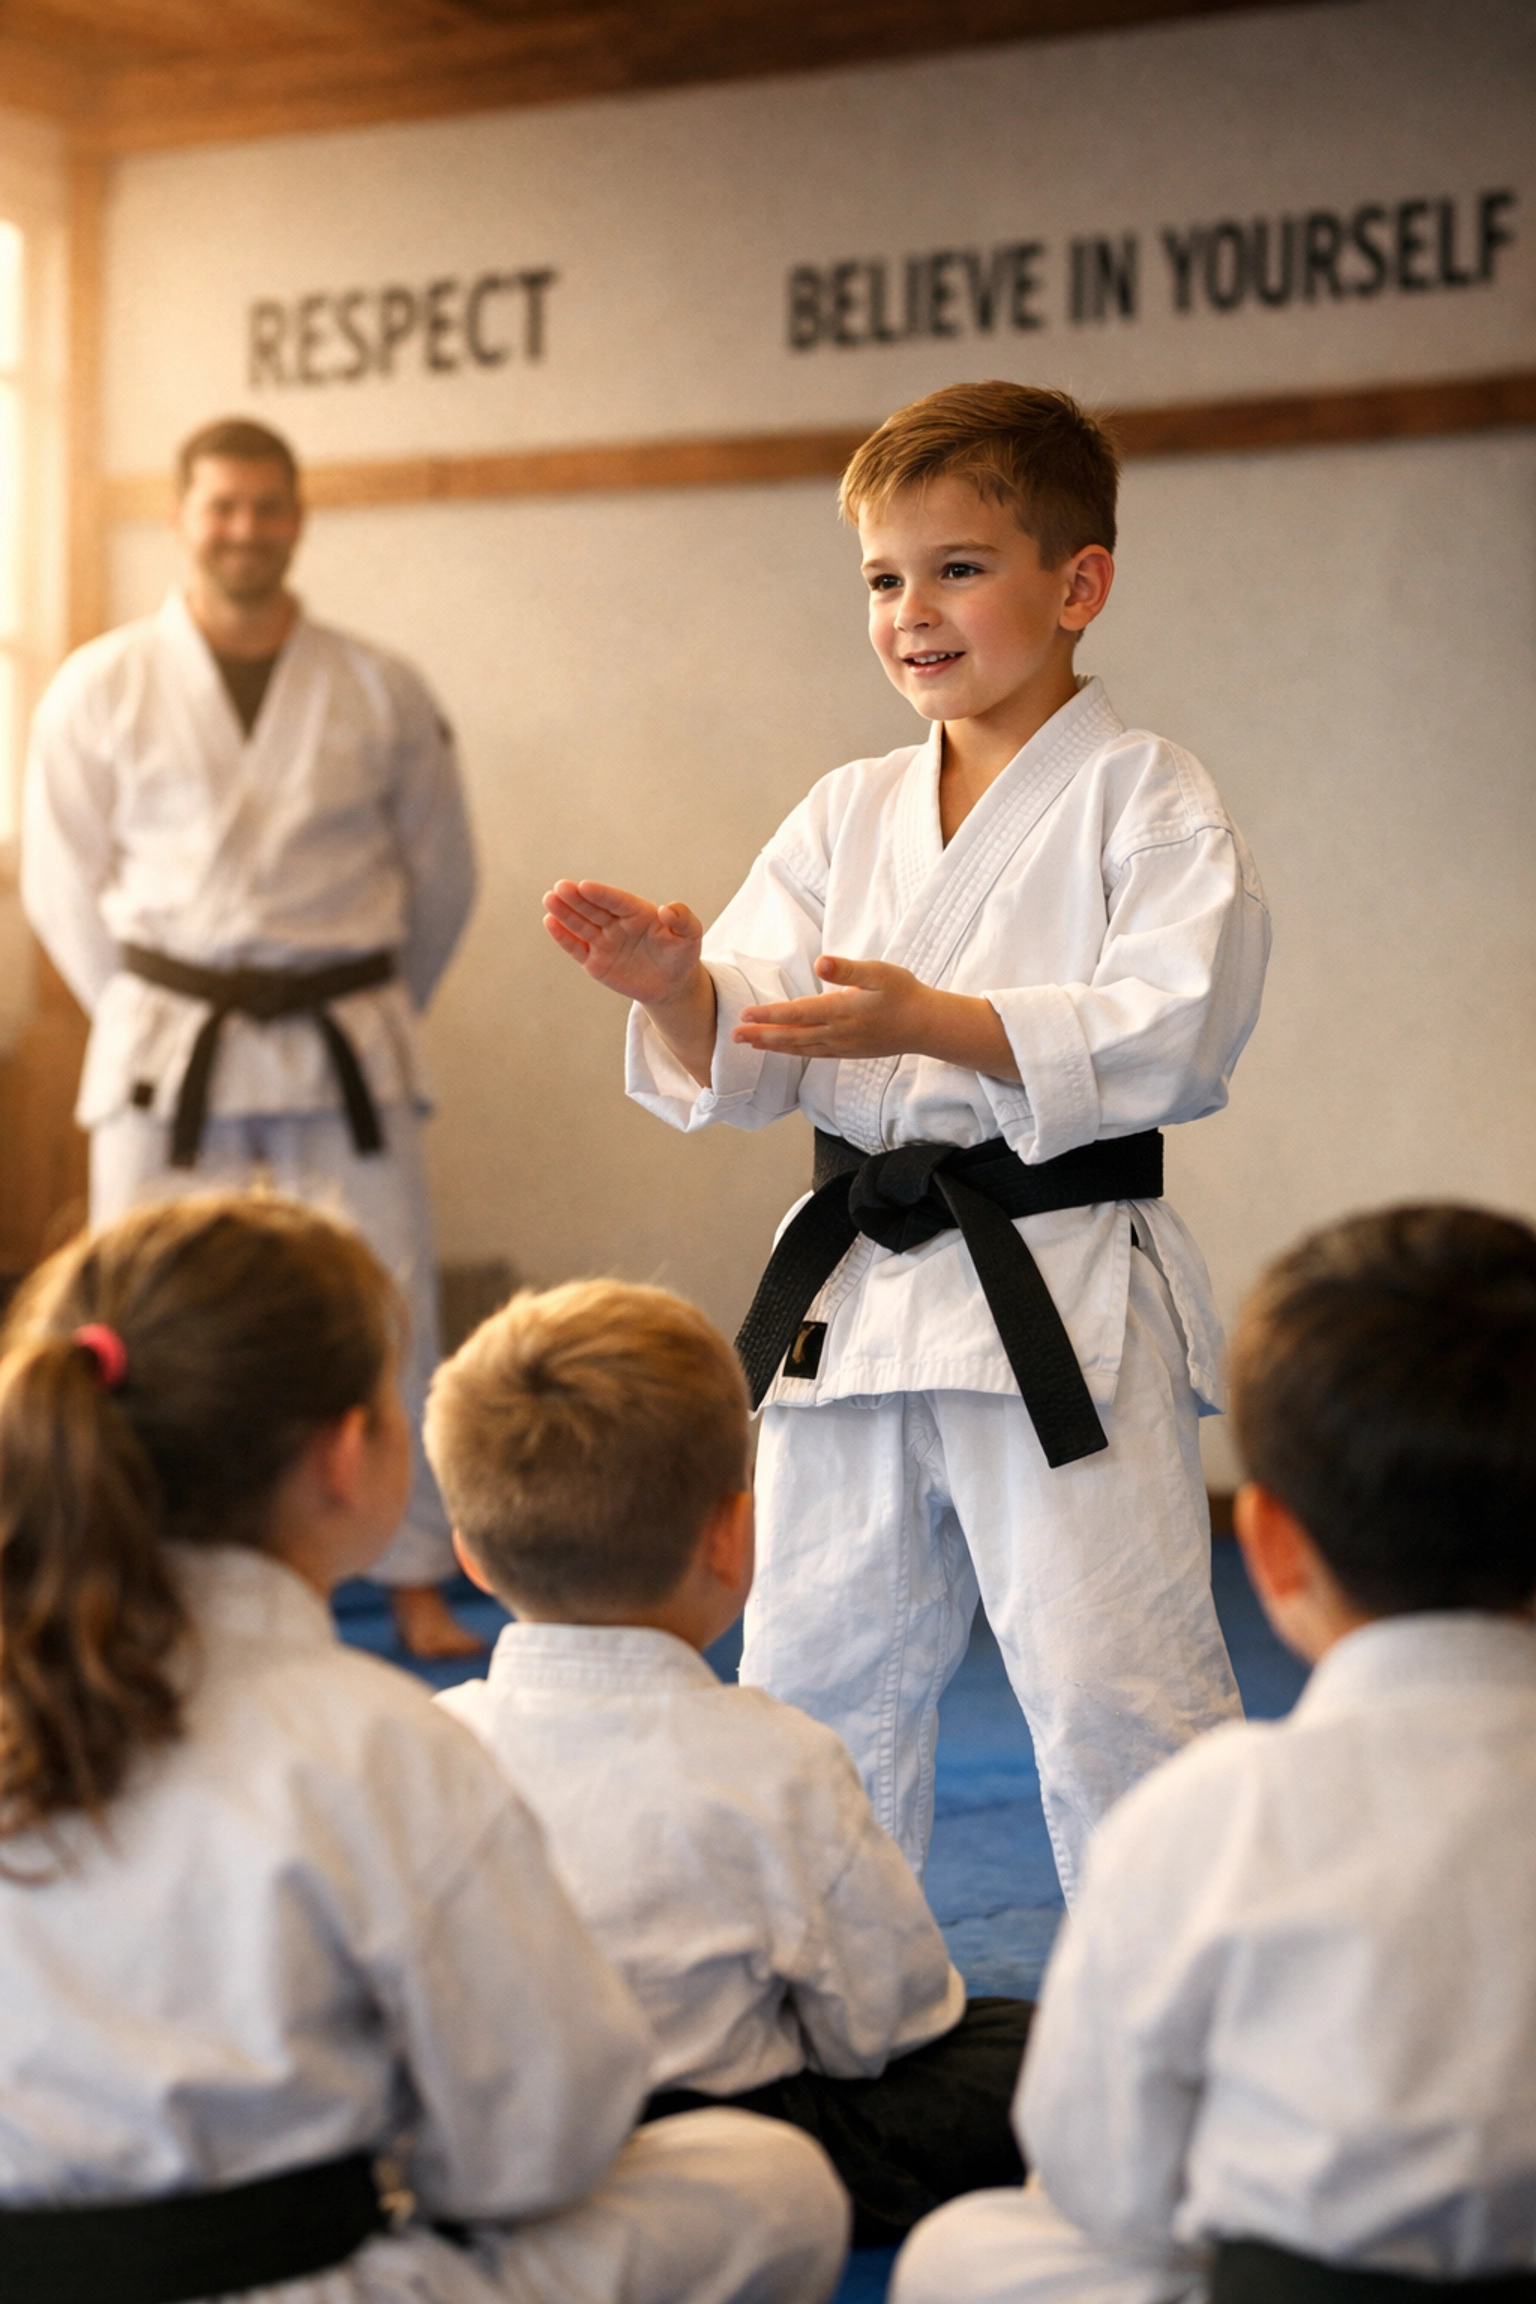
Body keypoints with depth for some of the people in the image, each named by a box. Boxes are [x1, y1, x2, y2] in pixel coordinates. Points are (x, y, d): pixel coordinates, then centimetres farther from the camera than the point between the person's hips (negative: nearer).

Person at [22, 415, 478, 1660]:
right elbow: (62, 879, 6)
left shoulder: (381, 691, 3)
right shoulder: (102, 690, 1)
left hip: (347, 1050, 1)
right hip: (164, 1050, 0)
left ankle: (417, 1579, 17)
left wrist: (365, 1004, 10)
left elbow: (444, 872, 11)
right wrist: (149, 1013, 4)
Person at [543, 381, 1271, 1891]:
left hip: (1060, 1303, -6)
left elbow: (1178, 1031, -18)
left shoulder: (1142, 798, -4)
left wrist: (932, 1022, -27)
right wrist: (680, 988, -17)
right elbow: (747, 1062, 5)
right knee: (817, 1680, 16)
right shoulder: (848, 816, 11)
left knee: (1112, 1692, -3)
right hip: (853, 1299, 6)